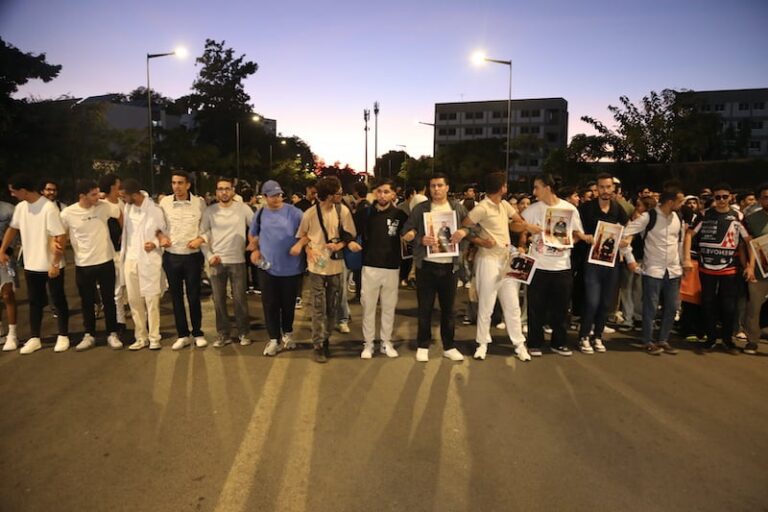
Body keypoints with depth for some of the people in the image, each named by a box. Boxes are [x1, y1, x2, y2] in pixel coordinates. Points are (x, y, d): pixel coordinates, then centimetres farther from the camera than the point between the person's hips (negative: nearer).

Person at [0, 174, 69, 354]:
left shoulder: (48, 208, -19)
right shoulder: (20, 207, 4)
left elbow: (60, 237, -20)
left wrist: (55, 264, -20)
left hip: (51, 266, -6)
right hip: (31, 265, 7)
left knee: (58, 301, 6)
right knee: (35, 302, 14)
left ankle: (63, 336, 18)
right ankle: (34, 338, 23)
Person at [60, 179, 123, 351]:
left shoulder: (104, 207, -9)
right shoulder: (68, 213, -9)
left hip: (105, 261, 0)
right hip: (83, 265, 0)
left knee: (108, 300, 8)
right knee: (87, 302, 12)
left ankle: (112, 334, 20)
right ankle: (89, 335, 26)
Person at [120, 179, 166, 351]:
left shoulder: (155, 210, -10)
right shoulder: (127, 207, 6)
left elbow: (165, 233, -3)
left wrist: (156, 243, -21)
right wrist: (123, 254, 13)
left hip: (149, 260, -5)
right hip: (130, 259, 5)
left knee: (151, 300, -2)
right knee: (134, 300, 8)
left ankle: (154, 337, 8)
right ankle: (141, 337, 18)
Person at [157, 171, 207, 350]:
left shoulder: (199, 202, -4)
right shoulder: (164, 202, 0)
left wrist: (200, 239, -12)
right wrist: (160, 236, -7)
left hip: (192, 256, -2)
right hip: (171, 257, 2)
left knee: (193, 296, 5)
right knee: (176, 297, 9)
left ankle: (198, 333, 21)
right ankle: (182, 335, 21)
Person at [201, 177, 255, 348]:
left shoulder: (243, 208, -4)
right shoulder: (210, 210, 2)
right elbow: (202, 234, 6)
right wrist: (209, 255, -3)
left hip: (237, 261, -2)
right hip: (217, 262, 2)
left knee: (240, 298, 5)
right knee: (219, 299, 9)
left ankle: (243, 332, 20)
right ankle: (223, 333, 22)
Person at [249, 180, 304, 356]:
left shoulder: (294, 212, -7)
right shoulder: (260, 214, 5)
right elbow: (252, 235, 19)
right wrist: (255, 250, 4)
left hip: (291, 267, -2)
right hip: (267, 267, 2)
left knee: (288, 304, 12)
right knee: (270, 304, 4)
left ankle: (287, 334, 34)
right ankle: (274, 339, 16)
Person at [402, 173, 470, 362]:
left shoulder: (458, 208, 7)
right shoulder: (419, 208, 0)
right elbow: (407, 234, -2)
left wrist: (464, 231, -12)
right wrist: (421, 240, -20)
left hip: (450, 266, 2)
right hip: (426, 265, -2)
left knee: (448, 308, 12)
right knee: (425, 308, 6)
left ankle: (449, 346, 24)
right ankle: (423, 346, 20)